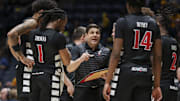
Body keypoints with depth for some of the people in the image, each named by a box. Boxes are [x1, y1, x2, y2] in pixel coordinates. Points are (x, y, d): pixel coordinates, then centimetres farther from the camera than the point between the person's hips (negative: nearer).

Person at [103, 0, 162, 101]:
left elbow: (115, 55, -7)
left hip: (126, 72, -4)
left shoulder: (123, 22, -2)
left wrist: (107, 82, -6)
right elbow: (158, 57, 8)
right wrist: (157, 85, 11)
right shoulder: (153, 23, 10)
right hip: (145, 74, 4)